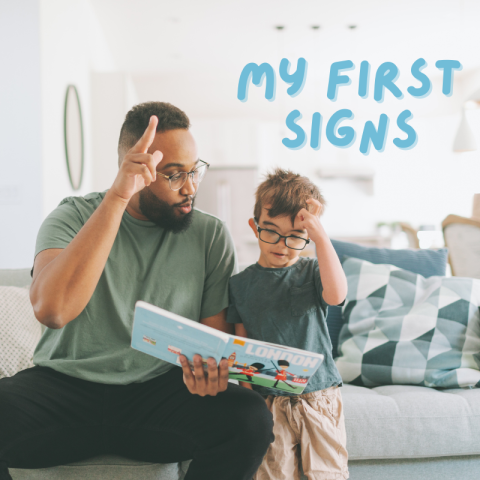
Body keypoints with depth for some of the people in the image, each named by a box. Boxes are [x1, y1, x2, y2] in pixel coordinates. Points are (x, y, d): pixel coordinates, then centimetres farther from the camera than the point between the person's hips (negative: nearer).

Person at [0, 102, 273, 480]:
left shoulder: (210, 235, 4)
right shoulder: (74, 218, -2)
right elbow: (51, 310, -22)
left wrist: (208, 370, -20)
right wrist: (117, 197, -26)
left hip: (160, 389, 2)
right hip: (67, 385, -2)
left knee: (251, 418, -26)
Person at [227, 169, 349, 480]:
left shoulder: (312, 272, 0)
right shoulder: (241, 283, 5)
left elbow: (336, 295, -23)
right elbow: (240, 341, 6)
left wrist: (322, 238, -25)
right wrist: (245, 382, -6)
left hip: (319, 394, 0)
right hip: (267, 399, 1)